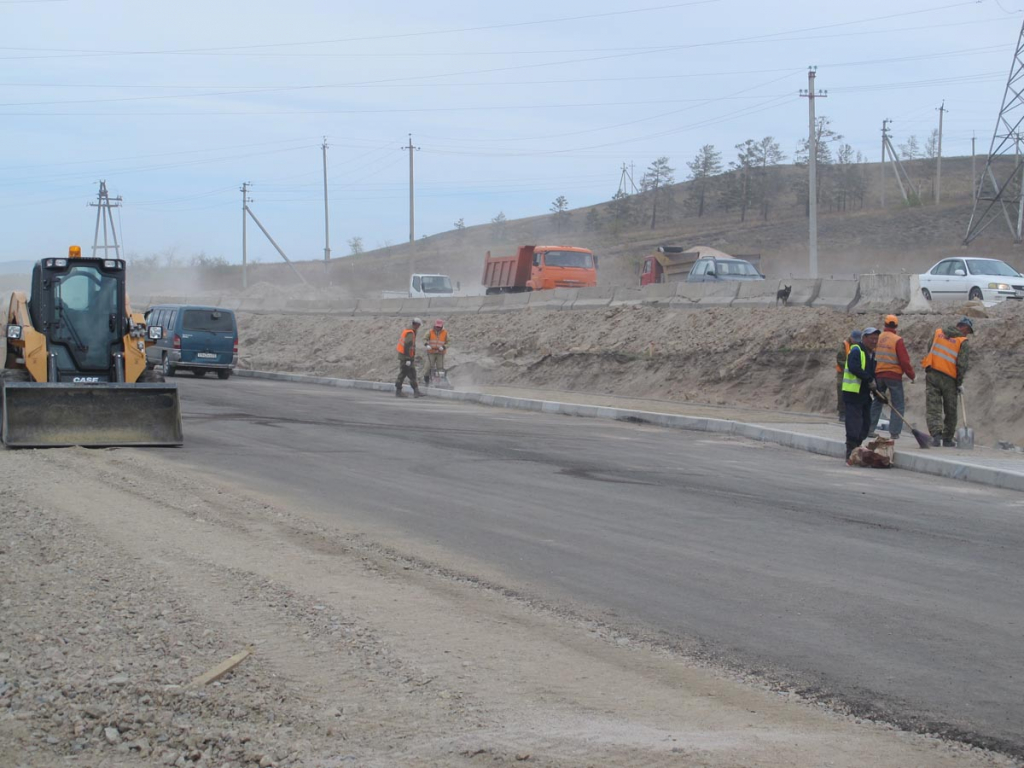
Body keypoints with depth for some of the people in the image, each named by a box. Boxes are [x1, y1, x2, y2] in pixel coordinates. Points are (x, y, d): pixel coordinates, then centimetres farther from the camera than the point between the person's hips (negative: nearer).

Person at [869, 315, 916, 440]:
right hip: (893, 375, -4)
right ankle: (894, 433, -2)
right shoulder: (897, 340, -11)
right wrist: (912, 375, 0)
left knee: (877, 402, 16)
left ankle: (869, 429, 13)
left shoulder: (878, 338, 2)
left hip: (878, 375, 5)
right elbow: (904, 361, -12)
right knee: (898, 404, 4)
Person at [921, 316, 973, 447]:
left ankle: (936, 434, -21)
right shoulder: (963, 342, -4)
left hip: (931, 375, 2)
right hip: (949, 378, -2)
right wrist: (960, 383, 2)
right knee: (950, 411, 12)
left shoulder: (938, 332, 9)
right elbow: (962, 365, -9)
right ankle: (947, 439, 18)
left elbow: (929, 351, 11)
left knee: (933, 408, -2)